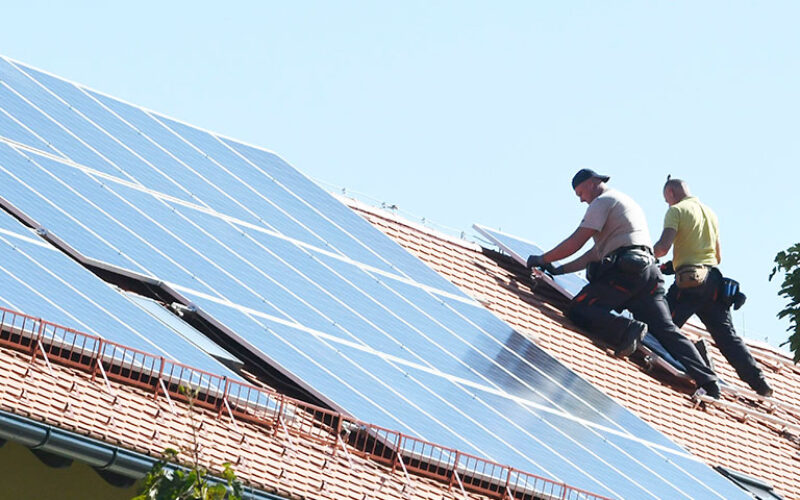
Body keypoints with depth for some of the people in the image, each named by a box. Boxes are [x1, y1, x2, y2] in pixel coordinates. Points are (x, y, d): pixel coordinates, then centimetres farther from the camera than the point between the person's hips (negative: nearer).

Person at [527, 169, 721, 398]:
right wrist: (559, 270, 32)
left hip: (625, 271, -9)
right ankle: (707, 380, -13)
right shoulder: (627, 202, 35)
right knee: (666, 329, 1)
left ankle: (628, 330, -34)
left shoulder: (603, 201, 5)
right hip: (649, 271, 9)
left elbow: (575, 243, -4)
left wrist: (543, 259, 9)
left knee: (579, 309, -12)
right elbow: (597, 252, 35)